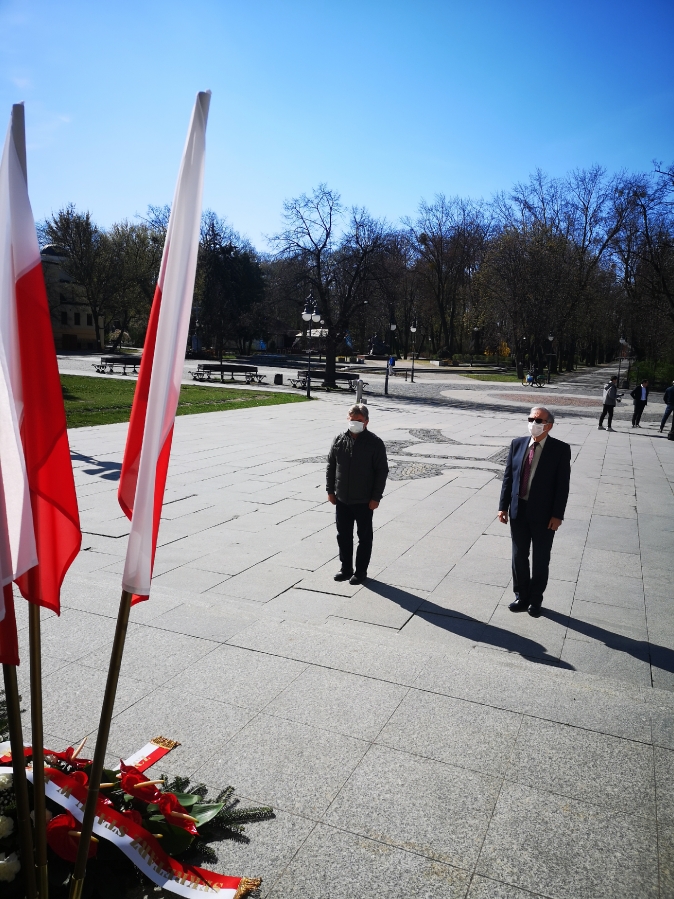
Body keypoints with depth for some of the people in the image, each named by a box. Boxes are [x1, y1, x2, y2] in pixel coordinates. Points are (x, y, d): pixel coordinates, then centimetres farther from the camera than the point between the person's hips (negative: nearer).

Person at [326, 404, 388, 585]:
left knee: (364, 537, 9)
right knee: (343, 536, 14)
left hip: (364, 501, -4)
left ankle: (361, 571, 22)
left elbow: (382, 471, -9)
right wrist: (330, 490, 6)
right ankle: (346, 568, 28)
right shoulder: (339, 440, 2)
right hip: (341, 499, 4)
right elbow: (331, 466, 9)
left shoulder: (375, 443, -10)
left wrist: (376, 497, -11)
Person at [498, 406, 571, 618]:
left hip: (544, 514, -3)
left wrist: (557, 515, -13)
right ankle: (522, 598, 30)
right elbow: (508, 477, 4)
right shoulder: (517, 444, 2)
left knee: (541, 560, 12)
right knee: (519, 557, 13)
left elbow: (563, 485, -10)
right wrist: (503, 506, 1)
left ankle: (536, 600, 29)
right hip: (519, 511, 3)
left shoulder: (560, 449, -9)